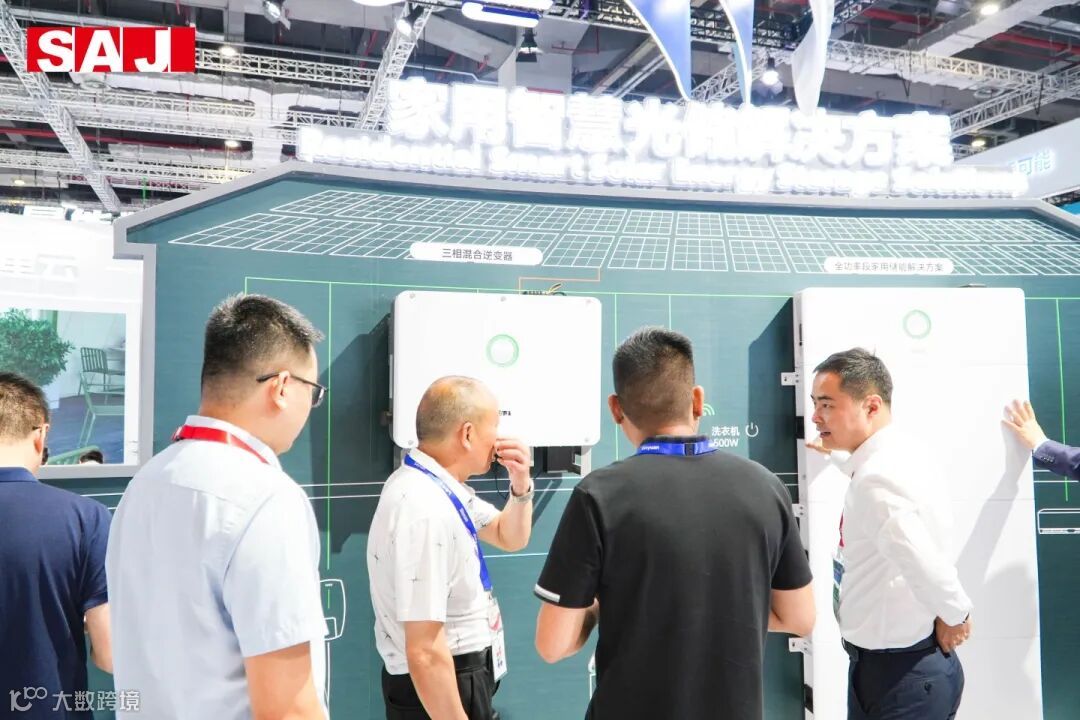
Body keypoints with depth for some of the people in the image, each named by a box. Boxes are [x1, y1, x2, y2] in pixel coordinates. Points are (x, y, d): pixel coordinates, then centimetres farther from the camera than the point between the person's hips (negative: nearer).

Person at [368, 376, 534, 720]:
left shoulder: (442, 487, 0)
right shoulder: (425, 510, -29)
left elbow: (509, 538, 15)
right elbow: (425, 653, -29)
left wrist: (520, 486, -3)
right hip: (438, 691, -9)